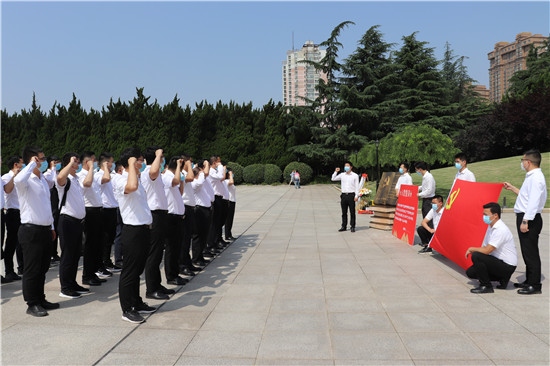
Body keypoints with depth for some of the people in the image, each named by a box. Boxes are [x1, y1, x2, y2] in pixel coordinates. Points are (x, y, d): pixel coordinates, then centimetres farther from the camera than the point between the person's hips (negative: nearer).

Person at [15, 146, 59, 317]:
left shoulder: (42, 179, 15)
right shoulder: (26, 181, -12)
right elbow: (19, 180, -39)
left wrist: (51, 226, 22)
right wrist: (32, 164, -25)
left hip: (45, 230, 8)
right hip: (31, 231, -8)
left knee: (42, 268, 16)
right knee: (32, 270, 2)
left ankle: (41, 299, 27)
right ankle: (32, 304, 13)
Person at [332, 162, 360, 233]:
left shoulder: (355, 176, 3)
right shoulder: (342, 175, 11)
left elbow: (357, 186, 0)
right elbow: (333, 179, 19)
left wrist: (356, 196, -8)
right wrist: (336, 172, 5)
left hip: (351, 195, -3)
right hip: (344, 195, 3)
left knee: (352, 212, -1)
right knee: (344, 212, 6)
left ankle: (353, 227, 5)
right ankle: (343, 226, 11)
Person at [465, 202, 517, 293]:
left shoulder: (501, 230, -24)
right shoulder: (491, 227, 8)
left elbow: (487, 250, -27)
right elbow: (485, 247, 15)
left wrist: (471, 249, -11)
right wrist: (473, 250, -4)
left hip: (507, 266, -10)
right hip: (499, 262, 10)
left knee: (476, 256, -28)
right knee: (470, 272, 3)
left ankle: (486, 286, -12)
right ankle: (502, 279, 11)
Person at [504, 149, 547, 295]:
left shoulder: (536, 178, -16)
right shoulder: (532, 177, 17)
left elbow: (534, 202, -23)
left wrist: (525, 221, -26)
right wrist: (512, 189, 30)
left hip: (530, 219, -11)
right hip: (525, 218, 11)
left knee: (530, 252, -5)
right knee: (527, 252, 16)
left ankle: (535, 285, 2)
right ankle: (529, 281, 26)